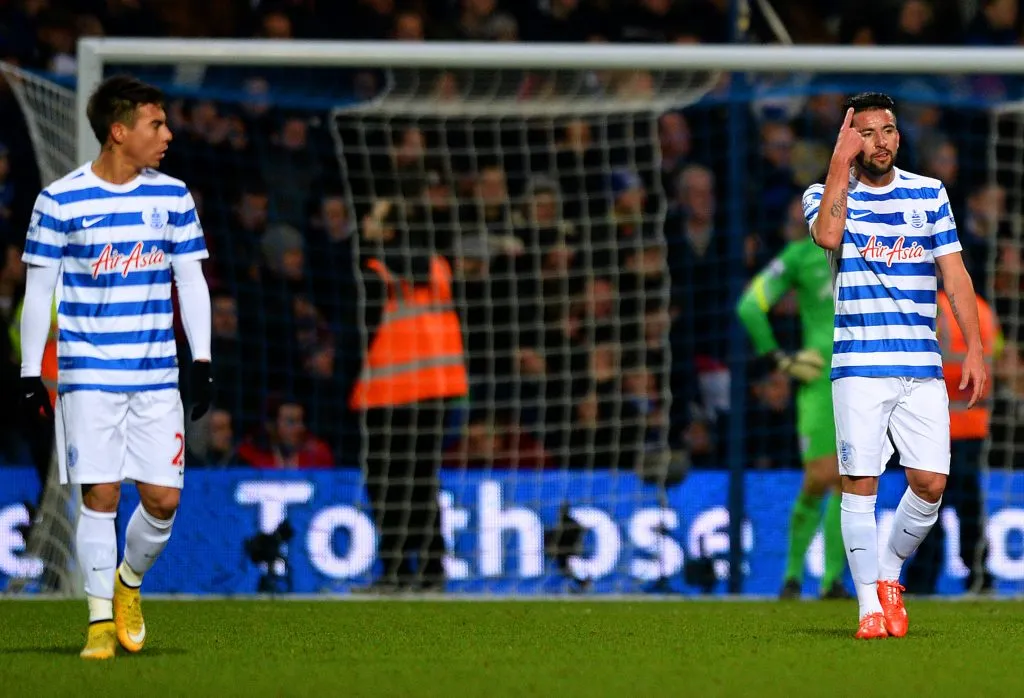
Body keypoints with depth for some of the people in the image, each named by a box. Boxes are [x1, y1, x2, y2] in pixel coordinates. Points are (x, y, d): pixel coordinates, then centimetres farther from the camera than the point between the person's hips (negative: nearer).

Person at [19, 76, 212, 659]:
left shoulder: (172, 196, 6)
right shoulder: (60, 201, -4)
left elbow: (191, 282, 11)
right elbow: (39, 290, 1)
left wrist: (202, 360, 4)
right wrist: (30, 372, -1)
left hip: (158, 375, 3)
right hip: (89, 375, -3)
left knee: (163, 499, -2)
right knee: (100, 495, -6)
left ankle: (129, 584, 25)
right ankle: (101, 618, 4)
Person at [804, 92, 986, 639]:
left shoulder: (930, 194, 11)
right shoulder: (826, 194, 4)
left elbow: (955, 274, 9)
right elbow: (828, 235, -20)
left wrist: (974, 350, 1)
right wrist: (841, 162, -15)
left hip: (922, 367, 2)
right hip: (860, 365, -2)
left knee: (930, 483, -4)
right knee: (860, 485, -7)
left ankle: (888, 575, 19)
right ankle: (869, 603, 1)